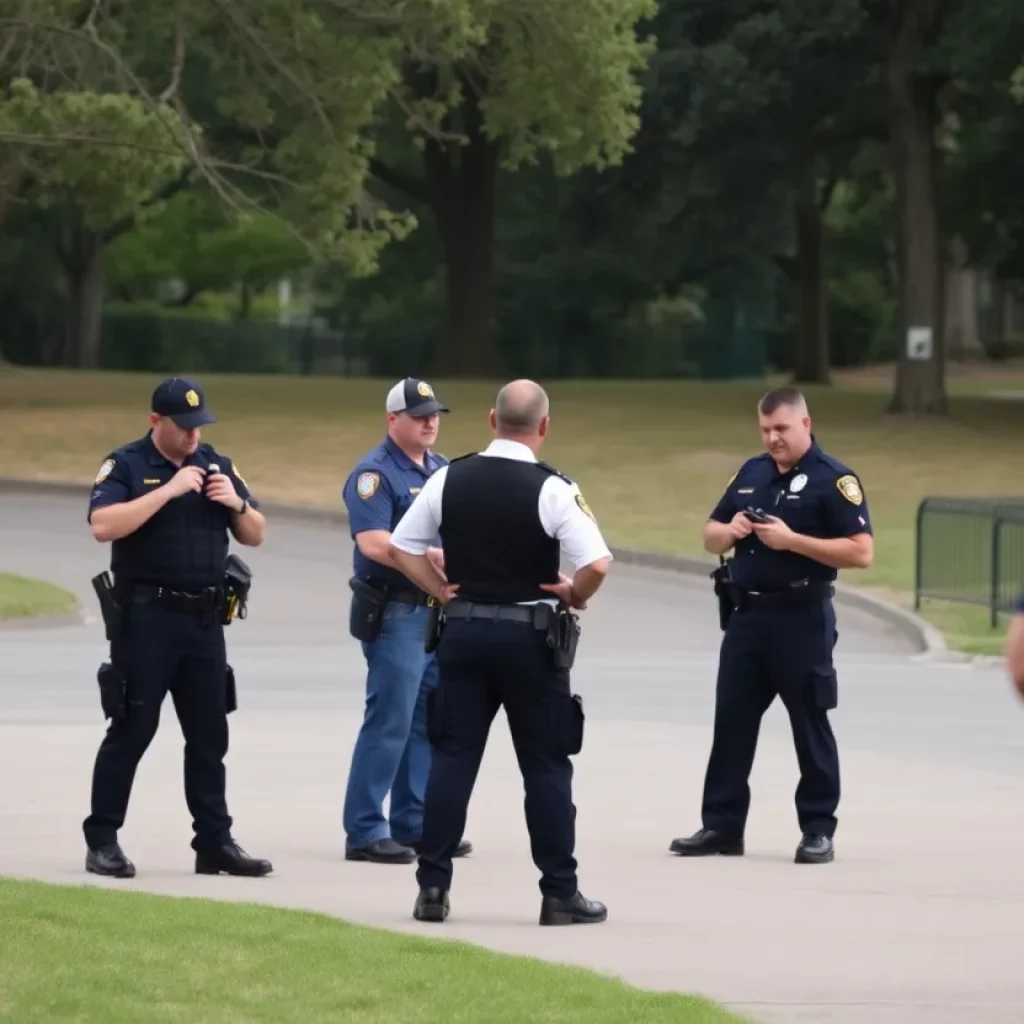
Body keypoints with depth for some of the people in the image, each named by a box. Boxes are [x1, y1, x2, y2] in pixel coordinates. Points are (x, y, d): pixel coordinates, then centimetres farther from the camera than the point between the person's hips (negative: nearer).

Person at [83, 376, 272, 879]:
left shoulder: (217, 465, 12)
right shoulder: (125, 465, -3)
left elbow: (255, 535, 15)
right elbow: (104, 525, -19)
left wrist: (236, 503, -6)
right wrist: (168, 490, -21)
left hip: (205, 619, 5)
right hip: (146, 616, -5)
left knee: (209, 735, 7)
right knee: (131, 730, -3)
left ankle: (214, 841, 11)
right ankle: (102, 841, 4)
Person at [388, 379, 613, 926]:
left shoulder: (449, 479, 1)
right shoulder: (553, 489, -12)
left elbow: (400, 548, 7)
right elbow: (596, 564, -20)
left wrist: (442, 592, 12)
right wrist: (574, 597, 0)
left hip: (463, 631, 3)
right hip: (529, 635, -3)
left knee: (452, 757, 7)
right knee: (546, 766, 4)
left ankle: (432, 887, 3)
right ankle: (559, 893, 6)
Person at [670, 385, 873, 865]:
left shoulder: (833, 479, -8)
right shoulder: (751, 473, 13)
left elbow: (861, 552, -15)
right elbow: (711, 537, 20)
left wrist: (792, 540, -20)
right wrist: (729, 531, -4)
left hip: (802, 620, -6)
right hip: (747, 615, 6)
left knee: (810, 726, 1)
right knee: (731, 721, 7)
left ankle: (818, 830, 7)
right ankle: (722, 825, 12)